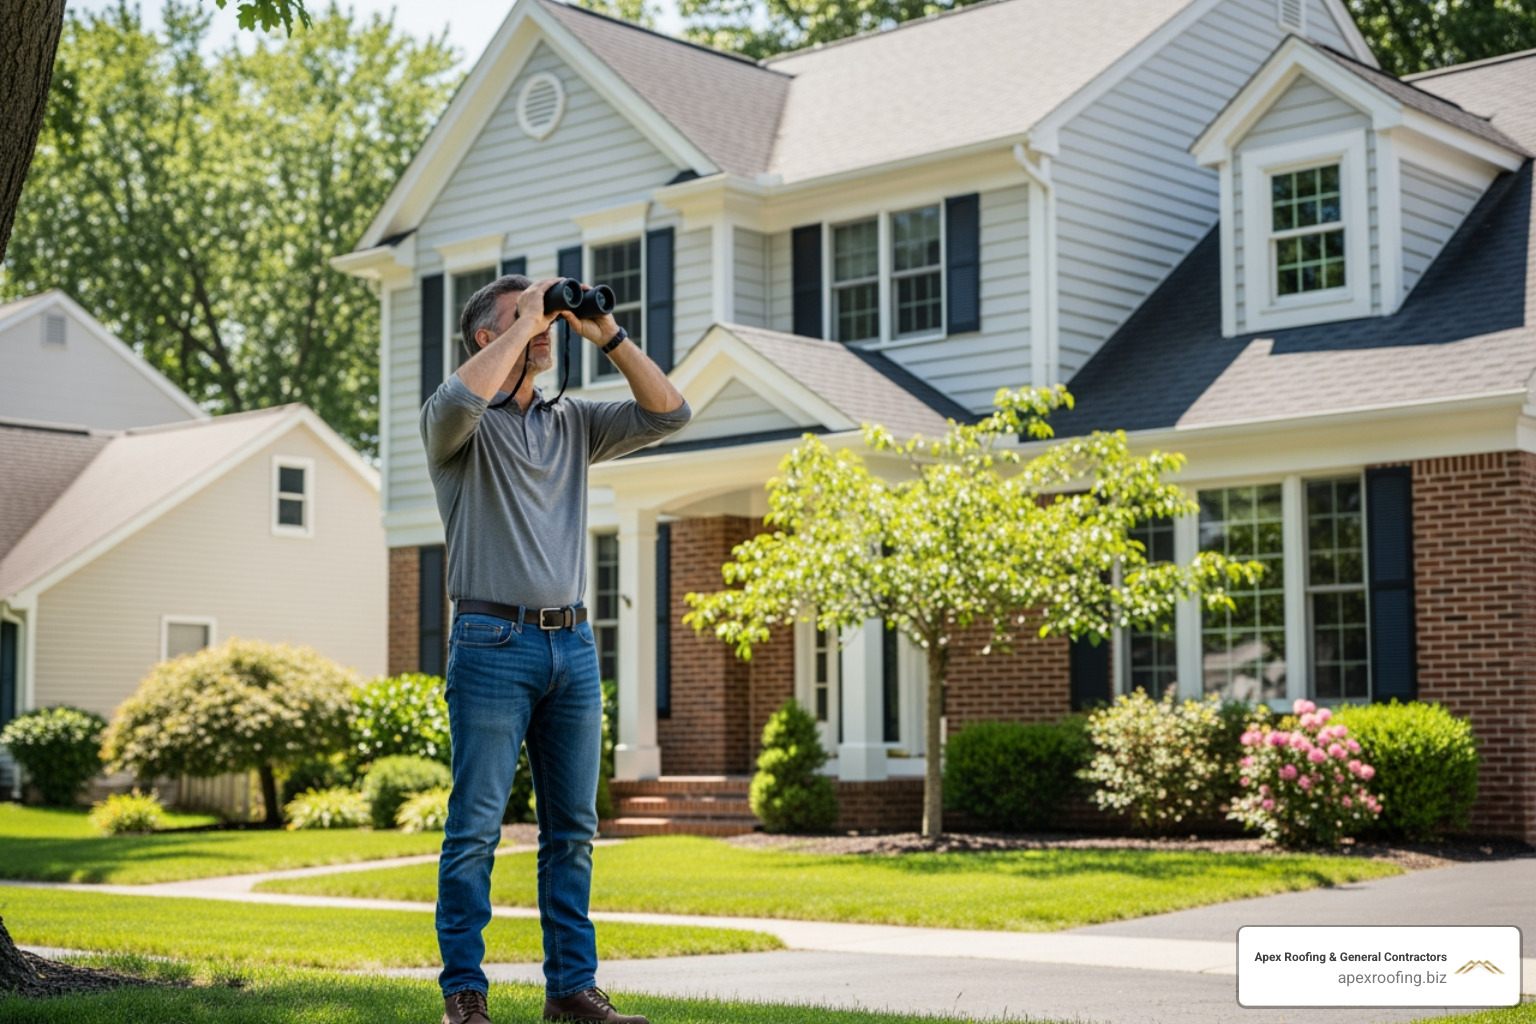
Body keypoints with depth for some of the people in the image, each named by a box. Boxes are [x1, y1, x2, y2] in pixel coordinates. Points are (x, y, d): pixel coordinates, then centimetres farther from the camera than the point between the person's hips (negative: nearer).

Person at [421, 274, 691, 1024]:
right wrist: (525, 323, -12)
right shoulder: (459, 424, 0)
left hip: (572, 644, 6)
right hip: (493, 643, -5)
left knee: (573, 828, 7)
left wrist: (608, 336, 4)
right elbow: (463, 398, -25)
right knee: (476, 827, -3)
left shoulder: (571, 423, 17)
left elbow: (667, 414, 11)